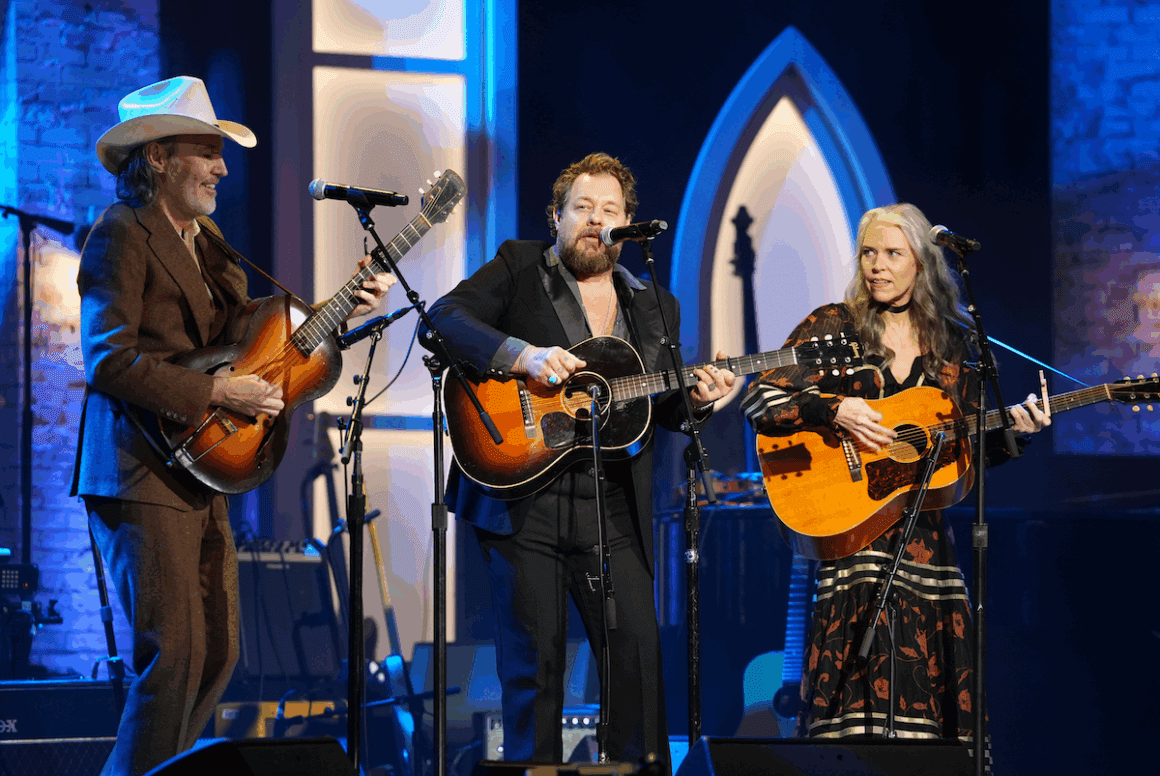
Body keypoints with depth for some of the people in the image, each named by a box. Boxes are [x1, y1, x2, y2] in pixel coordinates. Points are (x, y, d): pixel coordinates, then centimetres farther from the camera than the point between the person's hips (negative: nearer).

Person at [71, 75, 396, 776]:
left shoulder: (206, 240, 18)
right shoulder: (123, 234, -11)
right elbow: (109, 361, -21)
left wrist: (341, 311, 8)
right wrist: (216, 393, -20)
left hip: (199, 477, 10)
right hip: (143, 476, -10)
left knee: (218, 653, 11)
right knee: (174, 656, -12)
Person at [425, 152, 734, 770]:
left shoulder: (655, 307, 17)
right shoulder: (519, 267, 6)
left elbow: (663, 408, 18)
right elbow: (445, 316, -8)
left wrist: (698, 399, -5)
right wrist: (522, 355, -21)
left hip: (612, 508, 3)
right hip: (522, 502, -3)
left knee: (639, 649, -3)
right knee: (534, 658, -1)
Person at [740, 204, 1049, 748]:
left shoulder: (951, 342, 13)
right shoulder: (833, 326, 4)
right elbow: (759, 401, -2)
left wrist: (1011, 430, -2)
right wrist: (835, 410, -14)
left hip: (923, 532, 3)